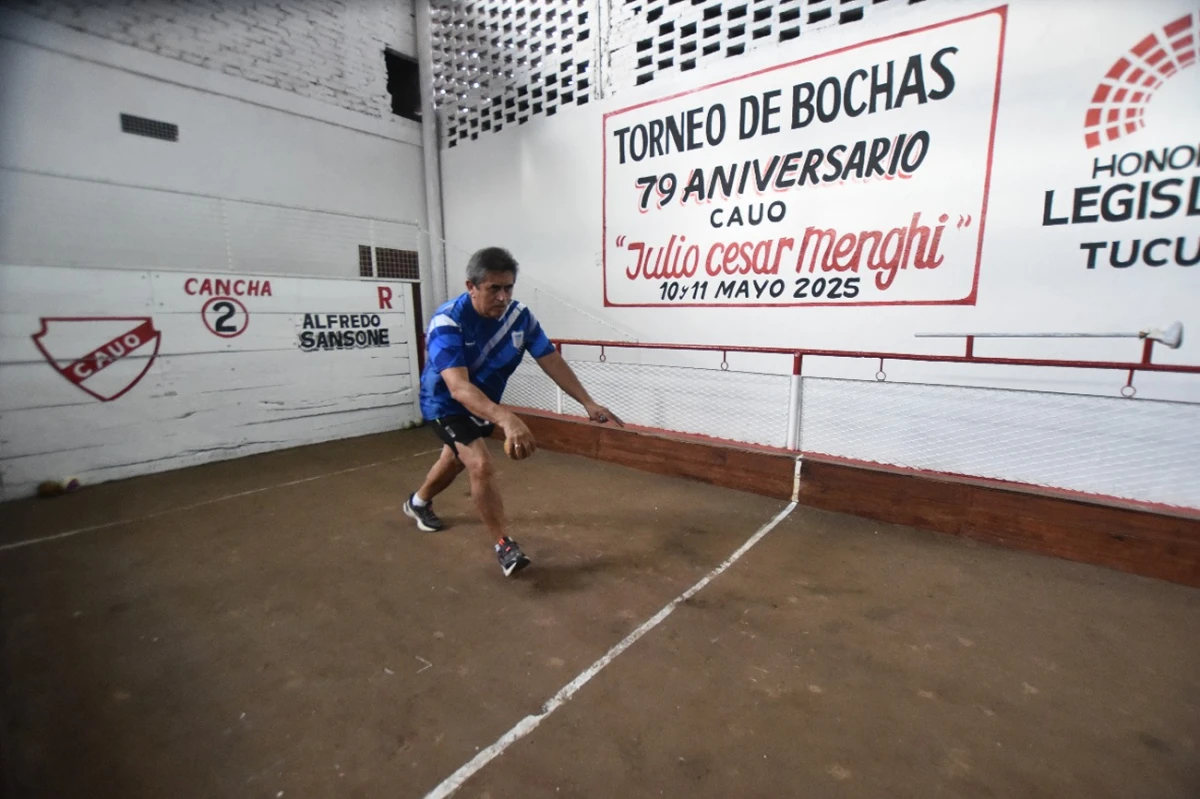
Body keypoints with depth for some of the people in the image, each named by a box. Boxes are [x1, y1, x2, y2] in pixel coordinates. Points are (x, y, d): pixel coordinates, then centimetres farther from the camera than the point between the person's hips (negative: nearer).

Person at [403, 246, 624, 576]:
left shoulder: (520, 316, -20)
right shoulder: (447, 322, -35)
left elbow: (552, 361, -16)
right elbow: (458, 388, -47)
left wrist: (588, 403, -26)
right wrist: (505, 418, -63)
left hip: (486, 405, 6)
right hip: (446, 403, -6)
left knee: (457, 459, 26)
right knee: (482, 466, -24)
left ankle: (418, 502, 57)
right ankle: (504, 545, -5)